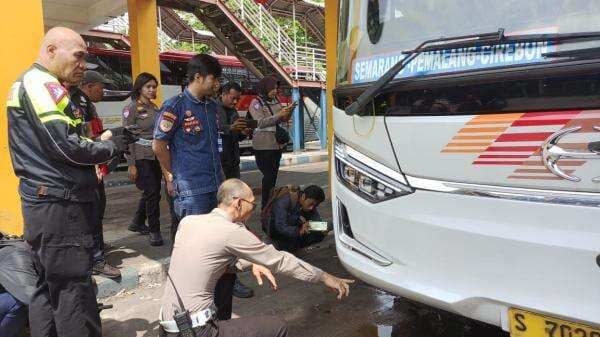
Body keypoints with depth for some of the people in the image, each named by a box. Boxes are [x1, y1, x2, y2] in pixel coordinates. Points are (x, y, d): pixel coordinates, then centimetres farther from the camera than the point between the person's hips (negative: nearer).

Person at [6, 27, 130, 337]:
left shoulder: (28, 83, 20)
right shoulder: (41, 83, -12)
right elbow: (65, 146, -23)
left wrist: (103, 138, 7)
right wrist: (110, 147, -7)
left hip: (44, 202, 11)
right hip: (59, 204, -11)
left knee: (49, 287, 17)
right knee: (74, 291, -3)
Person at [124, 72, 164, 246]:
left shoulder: (155, 108, 13)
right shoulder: (131, 108, -6)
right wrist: (131, 164, -14)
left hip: (156, 157, 7)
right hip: (141, 158, -7)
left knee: (151, 192, 13)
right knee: (153, 193, -7)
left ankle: (137, 223, 32)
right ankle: (154, 230, 6)